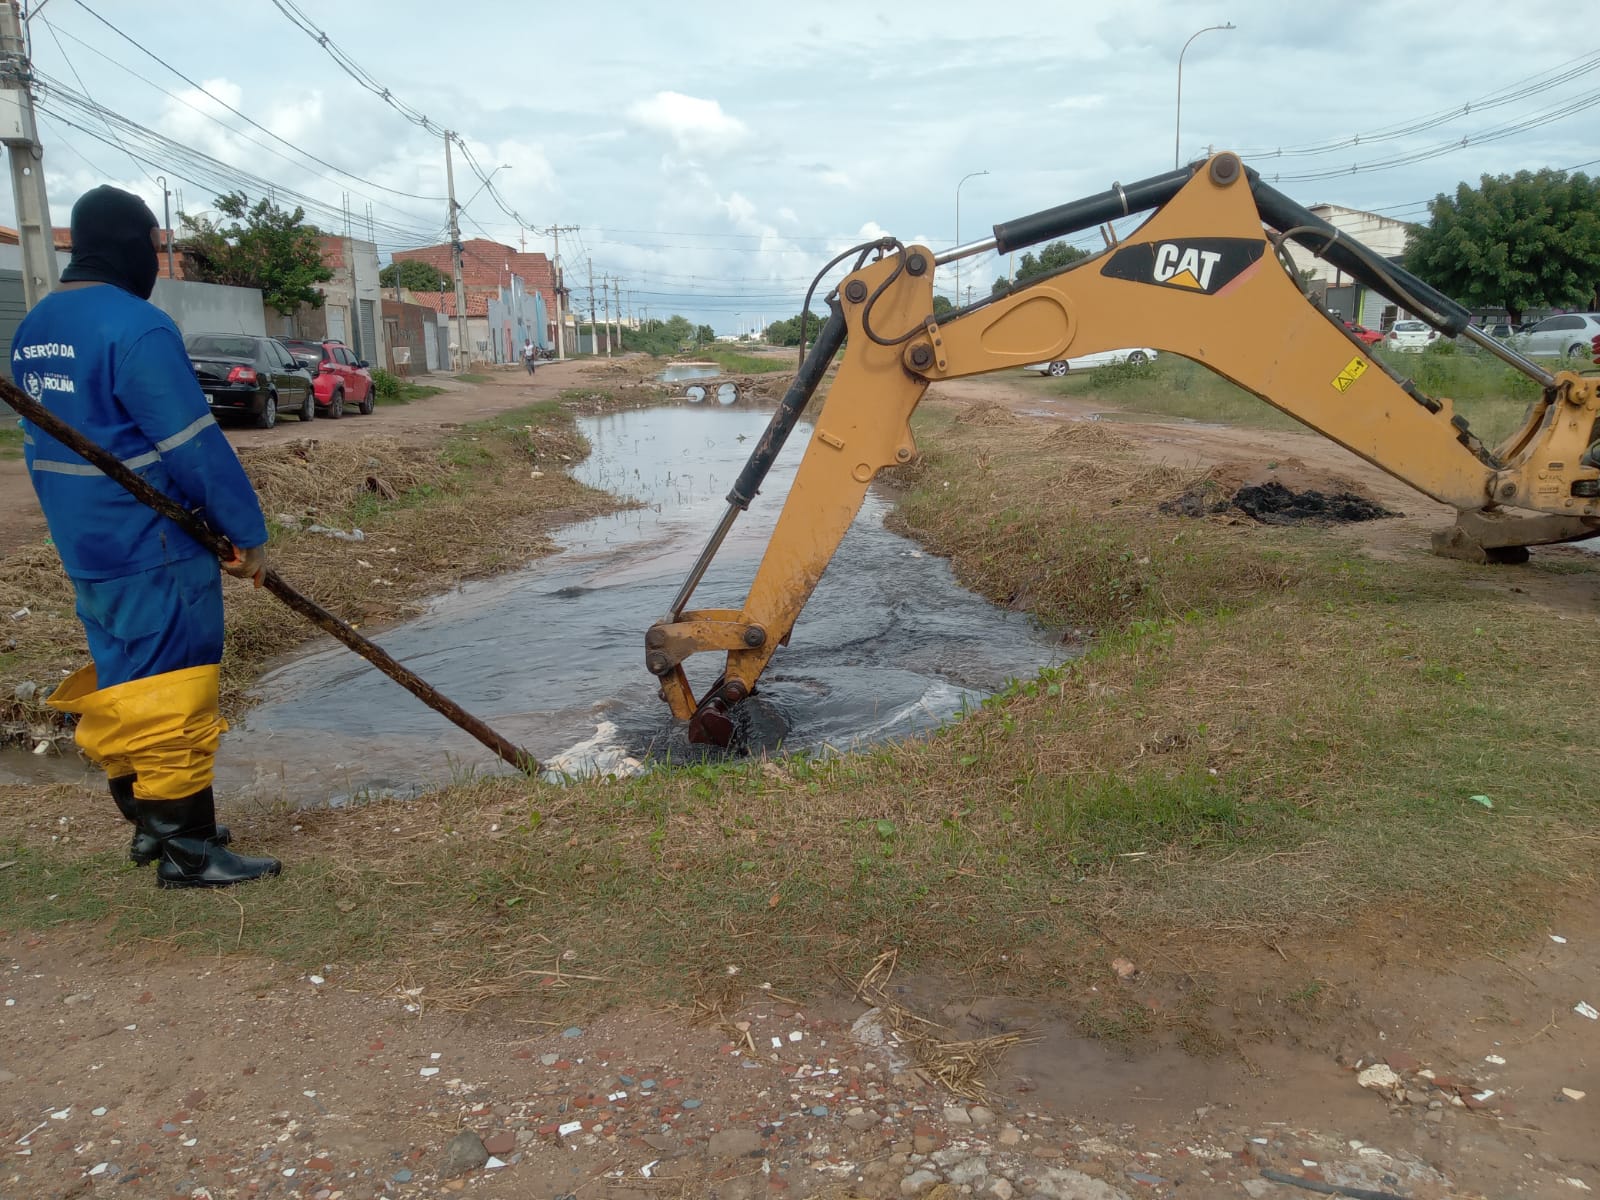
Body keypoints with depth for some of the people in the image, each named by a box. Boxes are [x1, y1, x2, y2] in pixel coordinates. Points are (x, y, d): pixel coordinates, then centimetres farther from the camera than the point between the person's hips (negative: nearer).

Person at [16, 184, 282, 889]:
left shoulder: (33, 329, 10)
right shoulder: (136, 327, -18)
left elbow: (42, 443, 17)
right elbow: (196, 446, -20)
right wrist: (249, 534, -13)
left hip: (83, 549, 9)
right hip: (154, 552, -9)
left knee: (116, 690, 17)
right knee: (171, 698, -1)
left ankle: (146, 825, 30)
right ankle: (188, 853, 7)